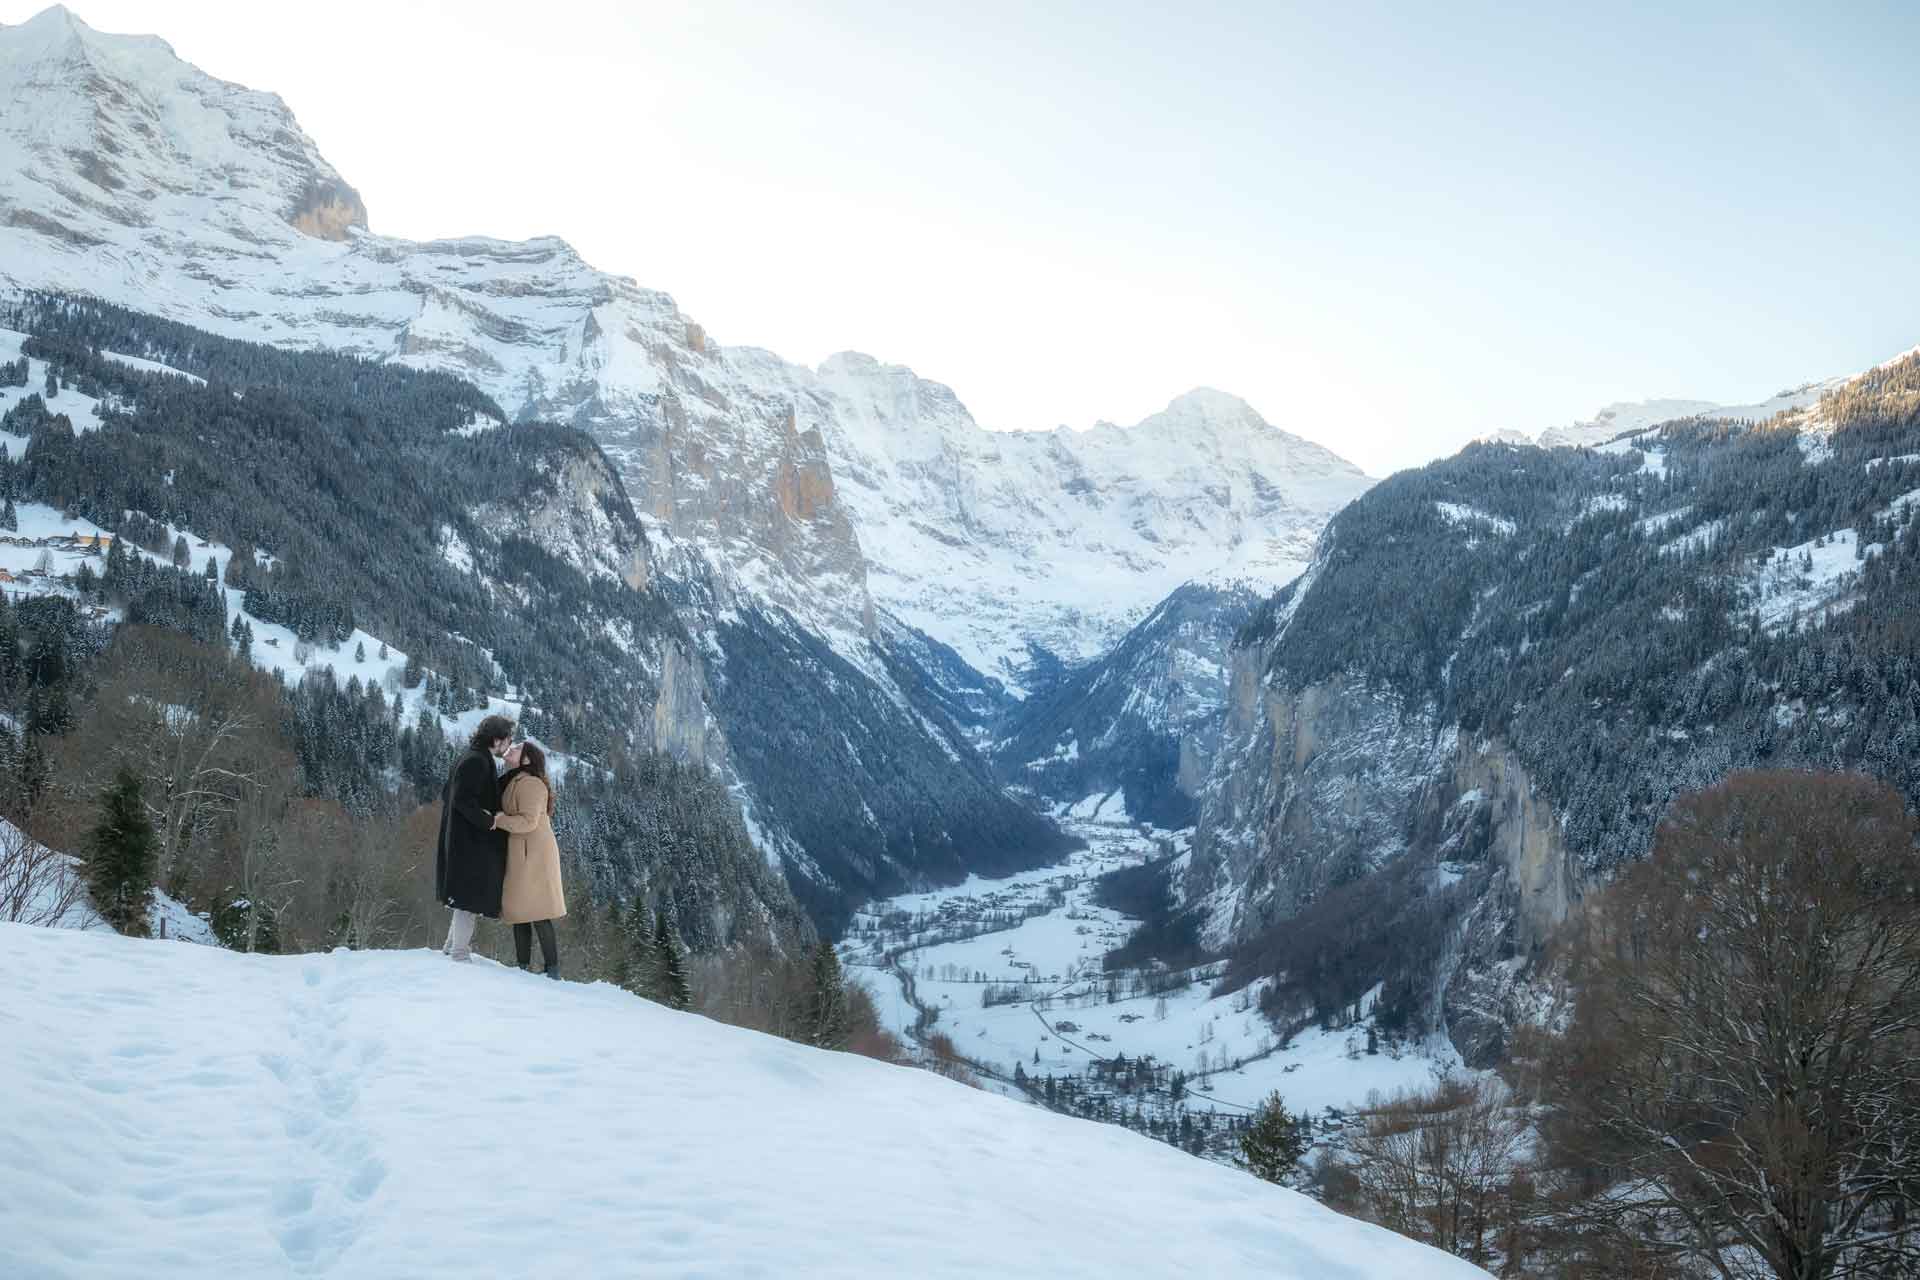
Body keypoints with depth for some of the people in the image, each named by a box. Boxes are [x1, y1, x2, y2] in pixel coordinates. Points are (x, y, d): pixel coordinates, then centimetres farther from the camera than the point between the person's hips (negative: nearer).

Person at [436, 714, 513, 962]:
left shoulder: (470, 760, 15)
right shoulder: (476, 762, -17)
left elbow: (446, 795, 19)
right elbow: (462, 800, -25)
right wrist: (489, 821, -19)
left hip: (462, 841, 11)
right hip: (472, 842, -11)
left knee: (469, 897, 18)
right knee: (472, 896, -4)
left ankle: (452, 946, 24)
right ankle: (460, 952, -1)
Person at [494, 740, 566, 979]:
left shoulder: (530, 784, -13)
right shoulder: (513, 784, 17)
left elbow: (528, 821, -21)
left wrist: (498, 820, -14)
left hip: (533, 853, -10)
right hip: (519, 854, 10)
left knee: (535, 912, -9)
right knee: (518, 910, 9)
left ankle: (552, 969, -5)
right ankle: (523, 967, 14)